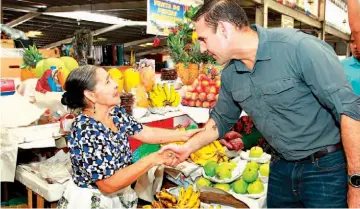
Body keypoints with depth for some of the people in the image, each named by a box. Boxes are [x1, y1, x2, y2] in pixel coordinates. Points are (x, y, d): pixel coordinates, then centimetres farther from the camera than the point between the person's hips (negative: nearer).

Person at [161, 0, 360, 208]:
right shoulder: (230, 75, -1)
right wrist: (187, 147, 9)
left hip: (327, 168, -5)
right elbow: (221, 119, 15)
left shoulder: (299, 47, -22)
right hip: (282, 167, 6)